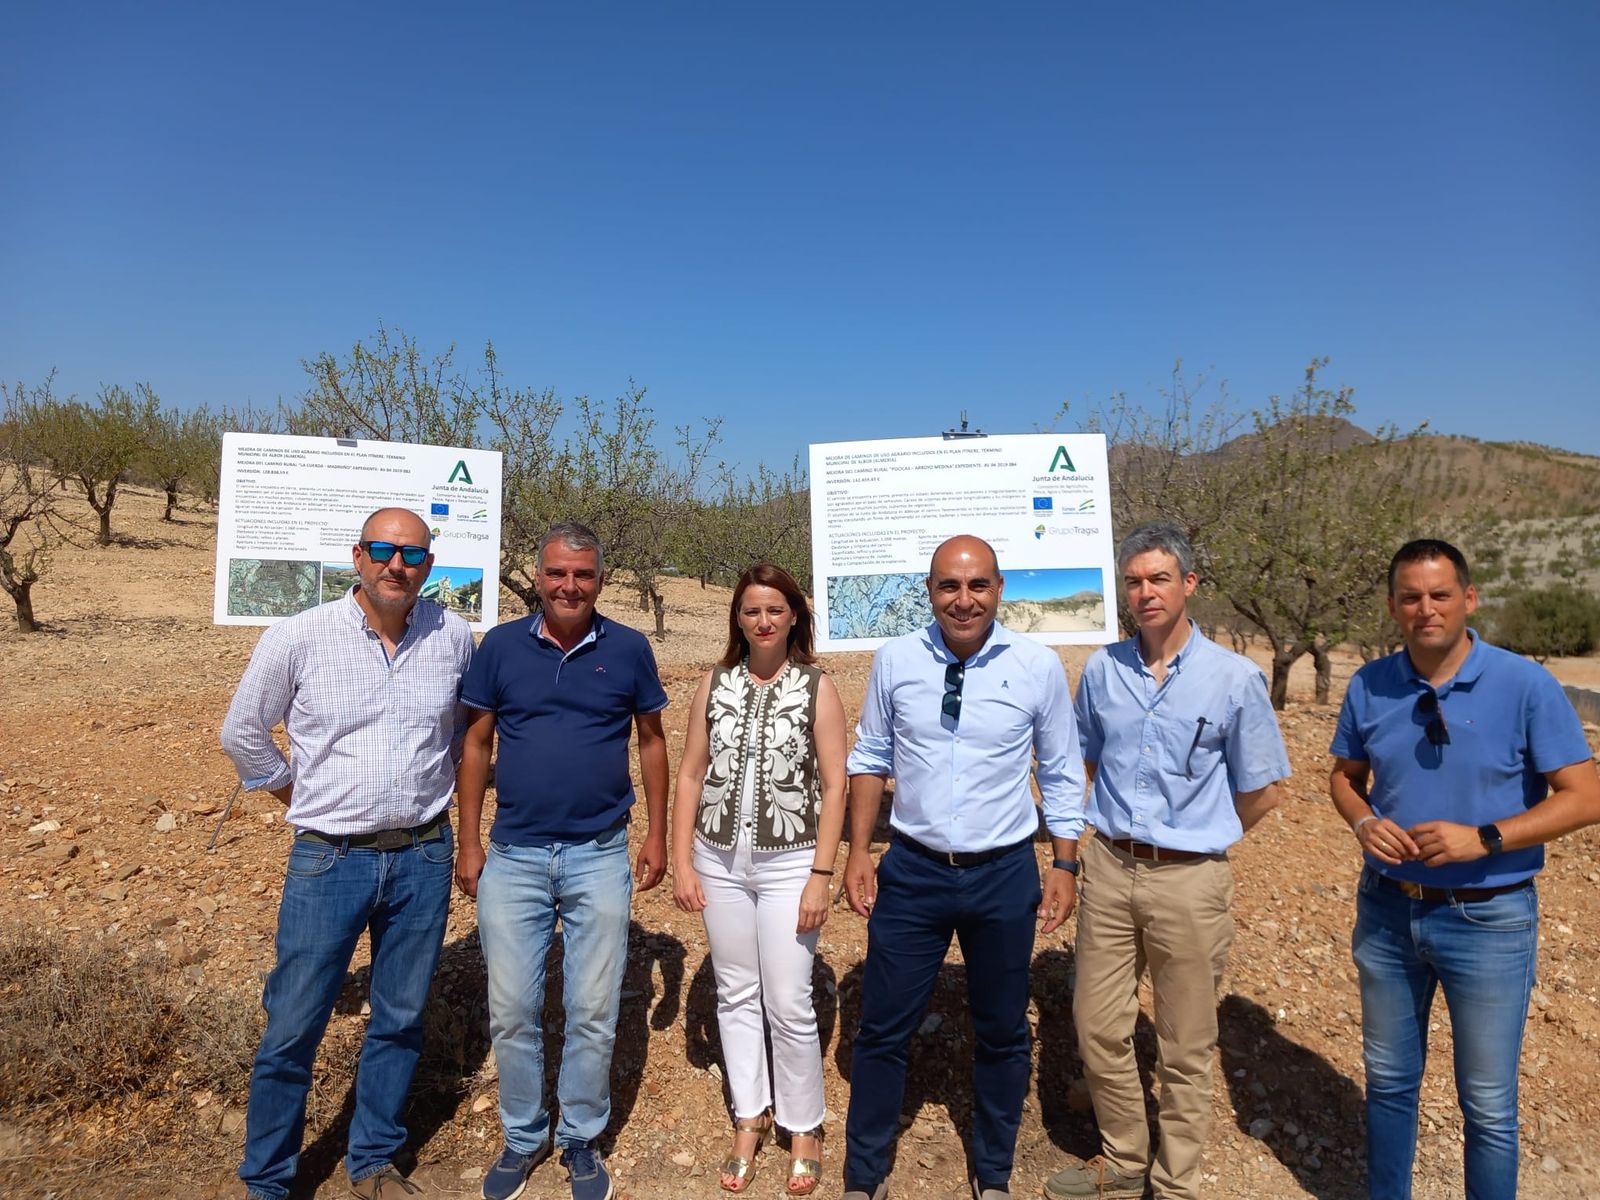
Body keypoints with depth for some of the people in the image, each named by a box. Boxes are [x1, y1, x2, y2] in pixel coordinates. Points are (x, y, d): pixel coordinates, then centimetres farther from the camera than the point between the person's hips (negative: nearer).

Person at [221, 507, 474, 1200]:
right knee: (293, 1030, 7)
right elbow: (244, 733, 6)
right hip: (329, 858, -2)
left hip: (423, 857, 2)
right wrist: (300, 799, 8)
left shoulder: (454, 638, -3)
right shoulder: (299, 637, -9)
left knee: (400, 1020, 15)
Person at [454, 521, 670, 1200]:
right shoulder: (501, 645, -1)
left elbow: (651, 741, 6)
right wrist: (468, 842, 2)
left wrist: (657, 834, 4)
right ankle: (523, 1139, 33)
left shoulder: (629, 649, -2)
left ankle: (582, 1141, 31)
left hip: (599, 857, -1)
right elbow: (476, 744, 5)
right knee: (511, 1011, 11)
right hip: (513, 856, 1)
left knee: (594, 1013, 9)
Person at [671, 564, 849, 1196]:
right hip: (720, 861, 3)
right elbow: (691, 775, 4)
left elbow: (834, 785, -6)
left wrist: (820, 875, -10)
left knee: (789, 1005, 2)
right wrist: (682, 861, 1)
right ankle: (750, 1118, 33)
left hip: (788, 864, -3)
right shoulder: (715, 683, 2)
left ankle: (804, 1127, 25)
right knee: (735, 995, 14)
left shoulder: (817, 687, -5)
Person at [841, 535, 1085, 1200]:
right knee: (883, 1029, 11)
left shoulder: (1039, 666, -8)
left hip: (1005, 876, 0)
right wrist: (859, 852, 1)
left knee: (1002, 1034, 17)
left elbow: (1061, 773, 2)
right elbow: (871, 758, 3)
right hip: (911, 871, 1)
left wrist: (1064, 863, 1)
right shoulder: (896, 659, -6)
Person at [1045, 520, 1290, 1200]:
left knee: (1185, 1048, 11)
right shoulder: (1102, 670, 2)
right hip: (1108, 869, 4)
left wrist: (1196, 840, 5)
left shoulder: (1235, 678, -7)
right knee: (1097, 1029, 13)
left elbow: (1260, 793, 1)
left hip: (1189, 879, -3)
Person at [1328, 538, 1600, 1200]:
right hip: (1387, 911, 3)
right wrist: (1364, 822, -11)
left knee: (1488, 1103, 11)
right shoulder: (1369, 686, -3)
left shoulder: (1527, 686, -12)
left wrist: (1484, 838, -22)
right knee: (1388, 1080, 20)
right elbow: (1344, 775, 9)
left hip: (1488, 920, -3)